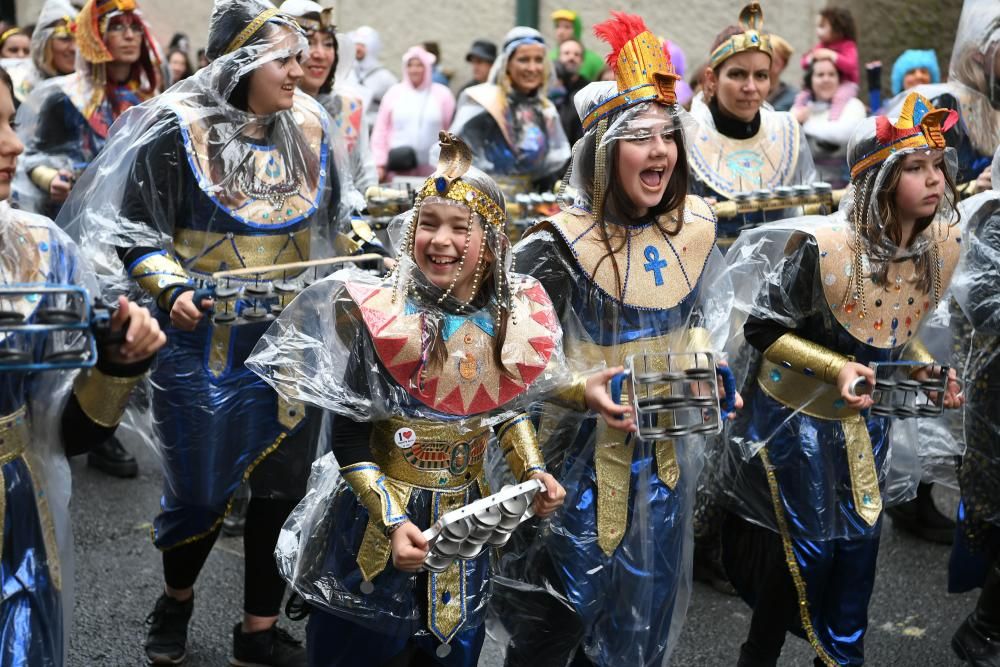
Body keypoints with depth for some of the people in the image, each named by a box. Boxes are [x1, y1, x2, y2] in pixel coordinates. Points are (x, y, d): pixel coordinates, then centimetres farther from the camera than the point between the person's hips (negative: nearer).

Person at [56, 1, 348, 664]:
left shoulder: (308, 129, 3)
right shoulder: (179, 129, -11)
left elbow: (332, 225, 18)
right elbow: (135, 230, -8)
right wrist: (172, 288, -22)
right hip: (204, 343, -4)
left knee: (282, 486, 8)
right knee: (201, 488, 8)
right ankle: (176, 600, 38)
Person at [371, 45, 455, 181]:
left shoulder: (442, 94, 6)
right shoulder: (394, 93, 9)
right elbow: (381, 130, 10)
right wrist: (379, 164, 3)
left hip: (432, 171, -1)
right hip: (397, 169, 1)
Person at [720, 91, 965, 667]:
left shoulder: (941, 246, -8)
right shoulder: (821, 246, -28)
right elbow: (760, 329, -17)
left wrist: (928, 369, -8)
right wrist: (837, 368, -27)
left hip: (866, 422, 6)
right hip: (796, 422, -5)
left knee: (857, 553, 16)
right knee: (804, 557, 9)